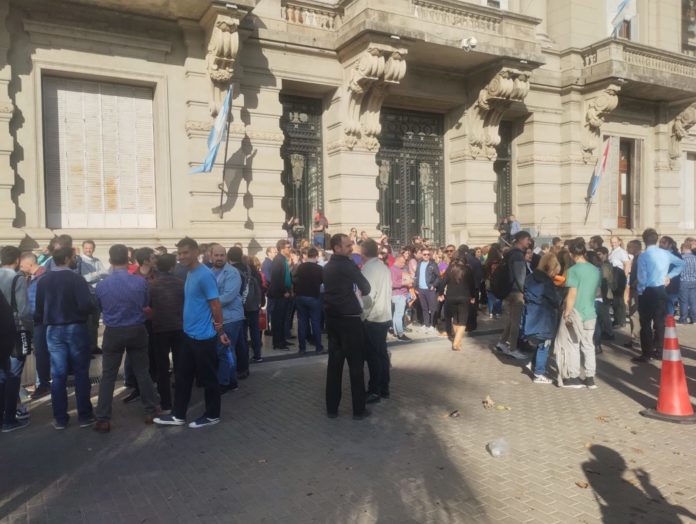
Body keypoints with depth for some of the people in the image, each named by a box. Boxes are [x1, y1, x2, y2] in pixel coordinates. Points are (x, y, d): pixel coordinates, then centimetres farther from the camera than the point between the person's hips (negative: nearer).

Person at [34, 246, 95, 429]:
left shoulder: (43, 281, -1)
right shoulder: (77, 279, -14)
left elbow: (38, 308, 3)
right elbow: (87, 306, -21)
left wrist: (42, 323, 19)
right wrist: (81, 311, 1)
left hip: (53, 330, 4)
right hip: (76, 328, -4)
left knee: (58, 375, 8)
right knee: (81, 373, 6)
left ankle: (60, 418, 14)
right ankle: (84, 416, 11)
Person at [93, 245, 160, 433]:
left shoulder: (101, 285, -11)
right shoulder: (140, 282, -12)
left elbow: (100, 308, 8)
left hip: (113, 333, 0)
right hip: (137, 331, 0)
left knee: (108, 376, 7)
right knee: (142, 372, 12)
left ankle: (103, 419, 9)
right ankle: (151, 411, 21)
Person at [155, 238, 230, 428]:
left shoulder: (205, 275, -18)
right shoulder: (190, 274, 10)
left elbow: (215, 304, -17)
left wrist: (220, 330, -13)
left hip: (203, 336, -9)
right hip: (189, 334, 9)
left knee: (207, 377, 5)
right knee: (183, 375, 15)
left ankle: (212, 415, 20)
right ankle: (178, 415, 26)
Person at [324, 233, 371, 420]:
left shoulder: (328, 266, 9)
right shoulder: (347, 265, -14)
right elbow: (366, 287, -9)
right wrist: (362, 293, 12)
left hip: (332, 318, 7)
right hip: (349, 319, -7)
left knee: (334, 363, 10)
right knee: (356, 364, 2)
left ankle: (331, 408, 14)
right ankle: (359, 409, 8)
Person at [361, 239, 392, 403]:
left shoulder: (368, 269, -16)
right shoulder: (384, 267, 9)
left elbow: (367, 297, -21)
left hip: (372, 319, -8)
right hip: (385, 317, 8)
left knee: (373, 356, 0)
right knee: (382, 353, 14)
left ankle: (374, 392, 7)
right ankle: (384, 389, 22)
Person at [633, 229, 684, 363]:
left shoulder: (643, 256, -15)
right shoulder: (666, 253, 3)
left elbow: (642, 278, -16)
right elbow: (681, 264, 15)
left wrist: (640, 291, 1)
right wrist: (669, 276, 12)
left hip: (647, 292, -6)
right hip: (661, 291, 6)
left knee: (645, 324, 0)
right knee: (660, 323, 12)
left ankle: (646, 354, 2)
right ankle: (658, 351, 19)